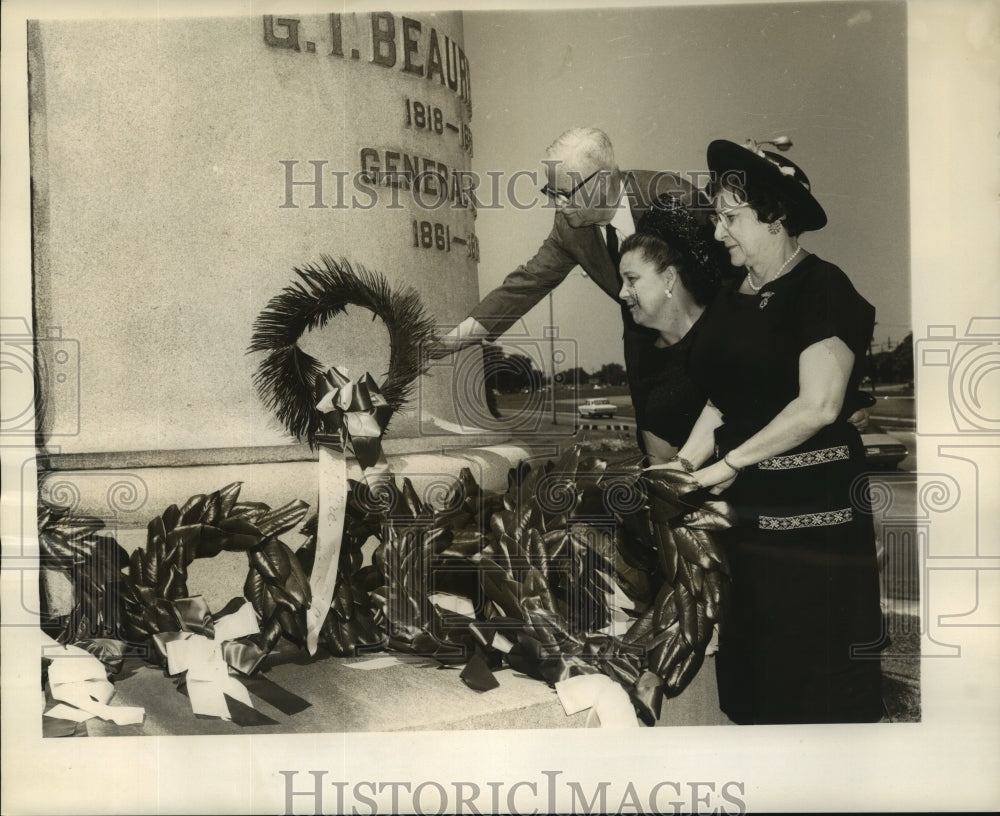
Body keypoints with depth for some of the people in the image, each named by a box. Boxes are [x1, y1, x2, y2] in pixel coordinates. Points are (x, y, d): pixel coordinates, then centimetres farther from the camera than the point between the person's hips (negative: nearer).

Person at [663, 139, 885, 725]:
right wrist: (685, 463, 1)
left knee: (814, 667, 1)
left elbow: (819, 406, -17)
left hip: (811, 506, -7)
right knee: (750, 655, 12)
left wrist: (730, 462, -13)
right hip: (744, 504, 7)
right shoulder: (733, 298, 13)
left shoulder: (822, 288, -10)